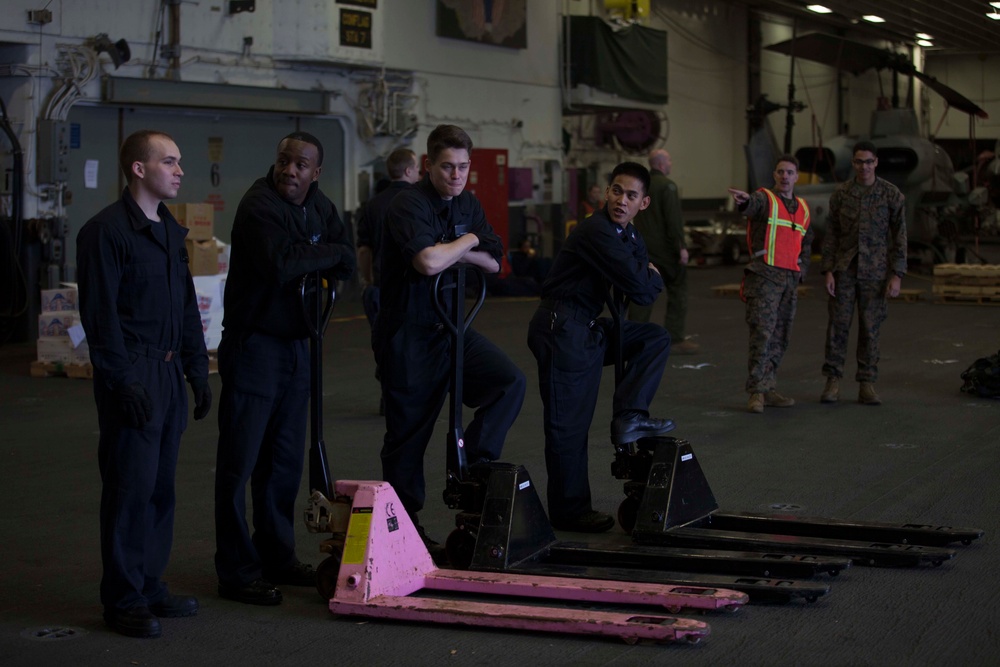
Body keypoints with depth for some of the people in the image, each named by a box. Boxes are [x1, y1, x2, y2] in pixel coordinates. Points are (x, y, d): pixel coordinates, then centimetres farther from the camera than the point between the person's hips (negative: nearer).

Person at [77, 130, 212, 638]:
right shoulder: (107, 230, -11)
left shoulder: (170, 230, 16)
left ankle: (149, 584, 21)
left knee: (161, 486, 11)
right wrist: (124, 381, -19)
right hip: (133, 375, -8)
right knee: (131, 487, -5)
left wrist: (197, 372, 18)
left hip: (168, 372, 8)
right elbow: (100, 314, -15)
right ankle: (123, 600, 4)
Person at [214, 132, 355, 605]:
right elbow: (279, 263, -29)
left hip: (295, 344, 8)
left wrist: (307, 263, -11)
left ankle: (277, 557, 27)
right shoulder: (259, 205, -15)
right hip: (253, 346, -8)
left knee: (286, 460, 15)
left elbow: (347, 264, 9)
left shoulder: (319, 207, 10)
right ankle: (236, 571, 2)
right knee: (240, 462, -4)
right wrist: (327, 253, -12)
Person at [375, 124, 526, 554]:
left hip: (450, 327, 7)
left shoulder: (467, 204, 9)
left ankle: (472, 466, 0)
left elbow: (493, 262, 8)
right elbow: (428, 262, -33)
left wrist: (454, 252, -11)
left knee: (510, 382, -10)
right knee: (409, 431, 1)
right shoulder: (409, 205, -17)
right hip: (407, 334, -7)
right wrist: (467, 243, -13)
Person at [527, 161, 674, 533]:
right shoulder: (596, 231, -18)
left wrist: (645, 280, -9)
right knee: (569, 423, -3)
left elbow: (650, 288, 11)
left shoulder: (629, 236, 12)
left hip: (589, 328, 9)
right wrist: (651, 277, -1)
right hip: (562, 330, -9)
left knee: (656, 338, 8)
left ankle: (629, 418, 1)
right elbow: (639, 286, -22)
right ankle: (568, 511, 7)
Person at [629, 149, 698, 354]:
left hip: (644, 250, 7)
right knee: (678, 292, 2)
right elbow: (674, 220, -19)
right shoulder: (667, 186, -13)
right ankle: (674, 339, 0)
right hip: (665, 249, -7)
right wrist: (681, 247, -17)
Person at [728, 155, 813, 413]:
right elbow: (752, 205, -27)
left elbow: (806, 242, 28)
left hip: (790, 279, 6)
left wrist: (801, 270, 14)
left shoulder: (803, 208, 17)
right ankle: (757, 392, -13)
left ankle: (767, 390, 15)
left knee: (780, 337, 8)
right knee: (762, 333, -13)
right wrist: (744, 201, -51)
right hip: (764, 276, -6)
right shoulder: (764, 198, -2)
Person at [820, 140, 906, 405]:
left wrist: (896, 275, -7)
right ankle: (833, 381, 5)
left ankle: (867, 385, 9)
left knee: (870, 328, 2)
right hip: (844, 270, 1)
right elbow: (831, 234, 6)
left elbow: (899, 236, -1)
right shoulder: (840, 194, 3)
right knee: (838, 324, -2)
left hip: (875, 272, -1)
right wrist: (828, 271, -2)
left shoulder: (892, 195, -1)